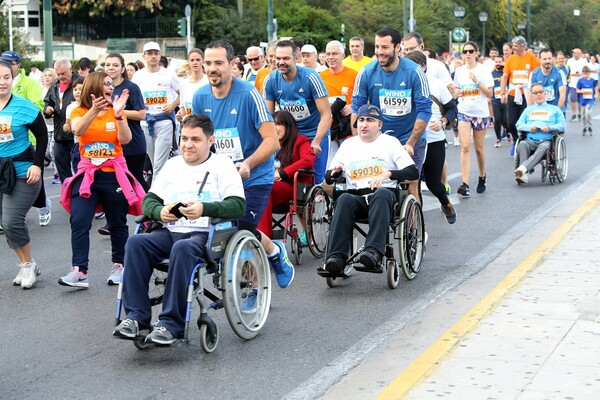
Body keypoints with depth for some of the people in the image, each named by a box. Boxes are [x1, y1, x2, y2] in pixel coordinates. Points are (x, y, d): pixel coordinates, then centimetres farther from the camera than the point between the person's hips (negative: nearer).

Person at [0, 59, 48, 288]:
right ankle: (25, 265, 24)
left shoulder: (25, 107, -12)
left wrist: (37, 165, -10)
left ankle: (29, 265, 8)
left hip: (22, 172, -4)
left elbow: (42, 136, -3)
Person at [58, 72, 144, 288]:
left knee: (117, 223, 8)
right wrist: (94, 110, -36)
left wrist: (118, 114, -23)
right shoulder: (79, 112, 2)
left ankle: (119, 266, 22)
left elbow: (125, 139, -10)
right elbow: (77, 130, -21)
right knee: (79, 222, -13)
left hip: (114, 174, 1)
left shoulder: (116, 111, 5)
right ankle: (79, 271, -15)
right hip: (87, 174, -1)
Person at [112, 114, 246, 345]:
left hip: (205, 234, -5)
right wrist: (160, 212, -5)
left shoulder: (222, 165, 7)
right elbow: (149, 200, 19)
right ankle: (137, 318, -25)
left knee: (182, 248, -38)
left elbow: (238, 206, -6)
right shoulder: (172, 164, 23)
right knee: (136, 243, -24)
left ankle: (171, 324, -35)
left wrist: (204, 209, -21)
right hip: (170, 232, 5)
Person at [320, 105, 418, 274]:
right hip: (356, 196, 2)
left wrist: (388, 173, -15)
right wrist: (335, 172, 0)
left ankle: (374, 251, -55)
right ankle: (336, 258, -46)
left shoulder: (390, 142, 15)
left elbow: (413, 172, 2)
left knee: (381, 194, -39)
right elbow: (329, 176, 25)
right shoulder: (348, 144, 25)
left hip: (385, 194, -2)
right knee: (344, 199, -33)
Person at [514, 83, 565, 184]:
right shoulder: (528, 109, 33)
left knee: (544, 147, -39)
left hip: (546, 140, -2)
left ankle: (522, 168, -56)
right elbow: (519, 125, 19)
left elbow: (562, 126, 12)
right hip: (530, 141, 2)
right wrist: (529, 127, -3)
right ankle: (523, 175, -48)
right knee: (522, 144, -35)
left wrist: (549, 128, -8)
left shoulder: (554, 109, 25)